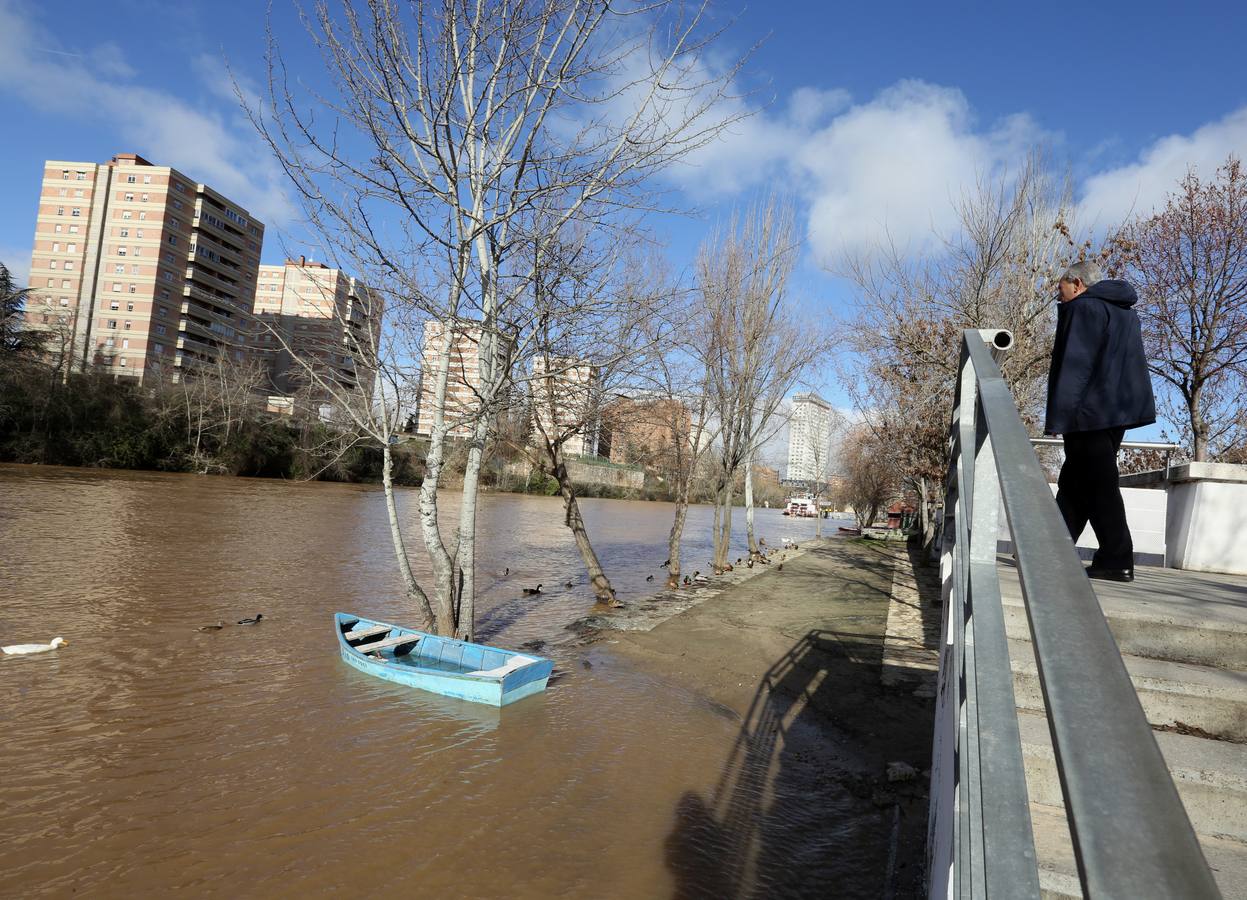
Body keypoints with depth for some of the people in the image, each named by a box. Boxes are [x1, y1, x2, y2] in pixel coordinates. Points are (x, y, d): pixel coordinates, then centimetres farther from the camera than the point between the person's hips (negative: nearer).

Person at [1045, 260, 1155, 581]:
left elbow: (1074, 364, -16)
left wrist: (1059, 415, -18)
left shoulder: (1082, 308, -6)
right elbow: (1130, 363, 23)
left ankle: (1117, 561, -5)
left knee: (1099, 485, -7)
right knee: (1074, 483, 12)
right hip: (1120, 410, 9)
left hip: (1089, 411, -9)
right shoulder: (1125, 312, 22)